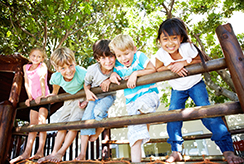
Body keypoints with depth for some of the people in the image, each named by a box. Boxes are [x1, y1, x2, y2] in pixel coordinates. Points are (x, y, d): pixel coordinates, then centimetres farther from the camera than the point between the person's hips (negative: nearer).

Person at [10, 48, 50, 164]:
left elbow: (42, 79, -15)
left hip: (43, 98, -5)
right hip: (34, 99, 5)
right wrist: (29, 97, 2)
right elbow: (27, 83, 10)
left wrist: (42, 95, -24)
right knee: (32, 124, 5)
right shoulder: (26, 67, 12)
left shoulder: (42, 66, -2)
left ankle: (40, 151, -12)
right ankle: (27, 153, 8)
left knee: (41, 120, -14)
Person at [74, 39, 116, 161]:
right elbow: (86, 84, -4)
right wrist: (87, 92, -25)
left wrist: (110, 79, -25)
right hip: (94, 96, 2)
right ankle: (82, 154, 2)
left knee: (99, 111, -28)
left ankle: (98, 132, 9)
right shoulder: (92, 70, -24)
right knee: (86, 118, -8)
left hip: (109, 96, -1)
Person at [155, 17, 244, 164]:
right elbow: (157, 69, -7)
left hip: (195, 84, -2)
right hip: (177, 89, 3)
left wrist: (184, 62, -29)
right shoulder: (161, 54, -19)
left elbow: (201, 61, -10)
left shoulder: (187, 47, -24)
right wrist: (170, 66, -27)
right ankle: (176, 152, 6)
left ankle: (228, 150, 0)